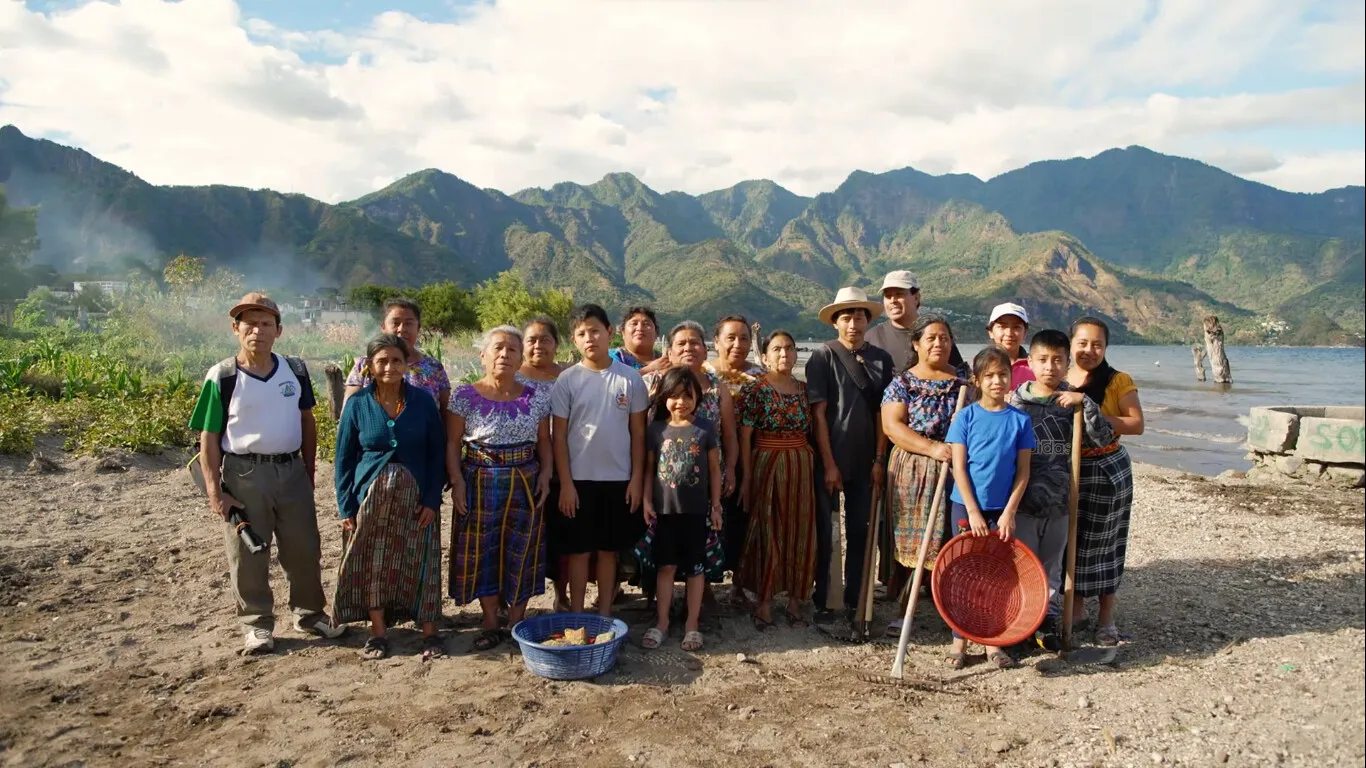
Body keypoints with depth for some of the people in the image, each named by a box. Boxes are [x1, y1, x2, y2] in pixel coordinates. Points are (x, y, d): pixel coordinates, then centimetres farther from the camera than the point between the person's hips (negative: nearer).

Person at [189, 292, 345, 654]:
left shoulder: (295, 370, 3)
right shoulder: (222, 377, -7)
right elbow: (209, 438, -5)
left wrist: (309, 471, 10)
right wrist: (215, 492, -10)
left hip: (291, 470, 3)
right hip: (244, 474, -3)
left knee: (305, 548, 11)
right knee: (248, 555, 7)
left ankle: (309, 613, 29)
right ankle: (257, 624, 23)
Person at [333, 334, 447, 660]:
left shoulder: (422, 401, 0)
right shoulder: (357, 404, -1)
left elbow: (438, 452, 2)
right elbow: (344, 459, 3)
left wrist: (432, 499, -6)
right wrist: (346, 507, -2)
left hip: (414, 496, 0)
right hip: (372, 495, 0)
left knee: (420, 563, 2)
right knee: (372, 565, 5)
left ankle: (429, 633, 12)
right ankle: (378, 633, 18)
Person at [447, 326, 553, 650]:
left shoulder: (536, 397, 2)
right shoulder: (465, 396, -3)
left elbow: (544, 441, 8)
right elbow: (453, 443, -1)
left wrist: (545, 474, -5)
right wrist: (456, 481, -10)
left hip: (525, 485, 1)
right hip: (480, 486, -1)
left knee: (521, 552, 6)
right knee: (482, 551, 4)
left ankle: (516, 622, 21)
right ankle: (491, 624, 19)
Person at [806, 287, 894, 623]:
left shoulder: (880, 359, 5)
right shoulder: (823, 356, -6)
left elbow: (882, 413, 6)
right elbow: (818, 413, -9)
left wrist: (879, 460, 0)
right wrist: (829, 464, -12)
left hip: (864, 462, 4)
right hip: (829, 460, -3)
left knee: (859, 532, 10)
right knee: (826, 534, 3)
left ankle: (854, 601, 20)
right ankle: (823, 602, 13)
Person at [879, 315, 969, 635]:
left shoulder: (965, 380, 10)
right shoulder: (902, 383, 1)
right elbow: (892, 425, -9)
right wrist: (932, 448, -18)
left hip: (955, 472, 2)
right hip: (911, 472, -2)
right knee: (907, 542, 1)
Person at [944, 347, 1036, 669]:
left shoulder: (1020, 420, 1)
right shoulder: (966, 417, -3)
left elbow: (1023, 471, 1)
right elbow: (959, 467, -6)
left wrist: (1009, 512, -7)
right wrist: (973, 512, -11)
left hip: (1002, 510, 1)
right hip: (967, 506, -1)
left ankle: (993, 642, 19)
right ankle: (959, 641, 15)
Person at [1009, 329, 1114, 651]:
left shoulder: (1073, 402, 1)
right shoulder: (1016, 401, -4)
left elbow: (1104, 438, -6)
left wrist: (1085, 403, -17)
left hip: (1060, 501, 2)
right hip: (1023, 500, -2)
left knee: (1052, 565, 15)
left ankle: (1048, 621, 27)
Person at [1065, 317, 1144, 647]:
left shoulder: (1119, 381, -6)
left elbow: (1137, 424, -16)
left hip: (1107, 471, -3)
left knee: (1103, 542, 5)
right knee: (1072, 539, 9)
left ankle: (1106, 616, 17)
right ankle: (1076, 607, 25)